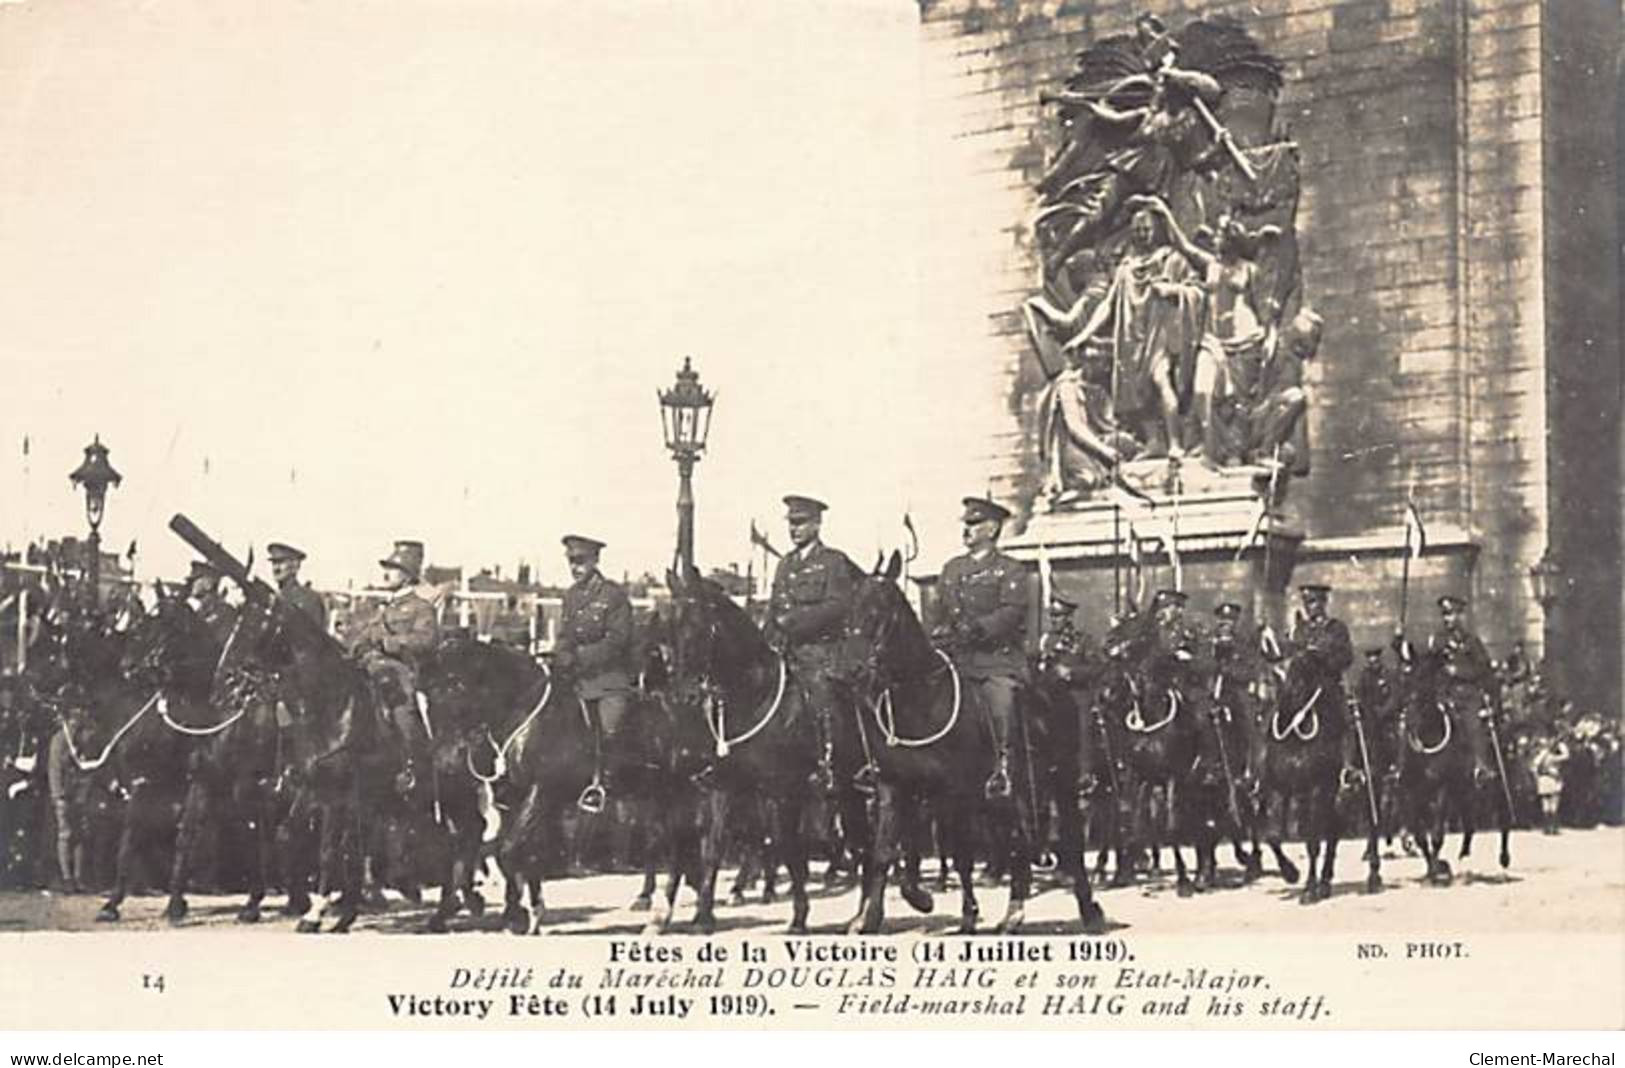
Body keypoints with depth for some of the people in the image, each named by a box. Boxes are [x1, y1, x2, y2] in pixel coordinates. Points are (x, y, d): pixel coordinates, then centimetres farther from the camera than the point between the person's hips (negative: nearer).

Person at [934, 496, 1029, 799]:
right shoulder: (952, 568, 22)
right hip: (958, 660, 4)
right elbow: (942, 611, 19)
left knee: (1001, 718, -14)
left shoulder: (1010, 571, 5)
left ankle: (1002, 771, -12)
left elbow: (1011, 612, -9)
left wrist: (975, 628, -19)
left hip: (997, 661, -4)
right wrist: (943, 631, -2)